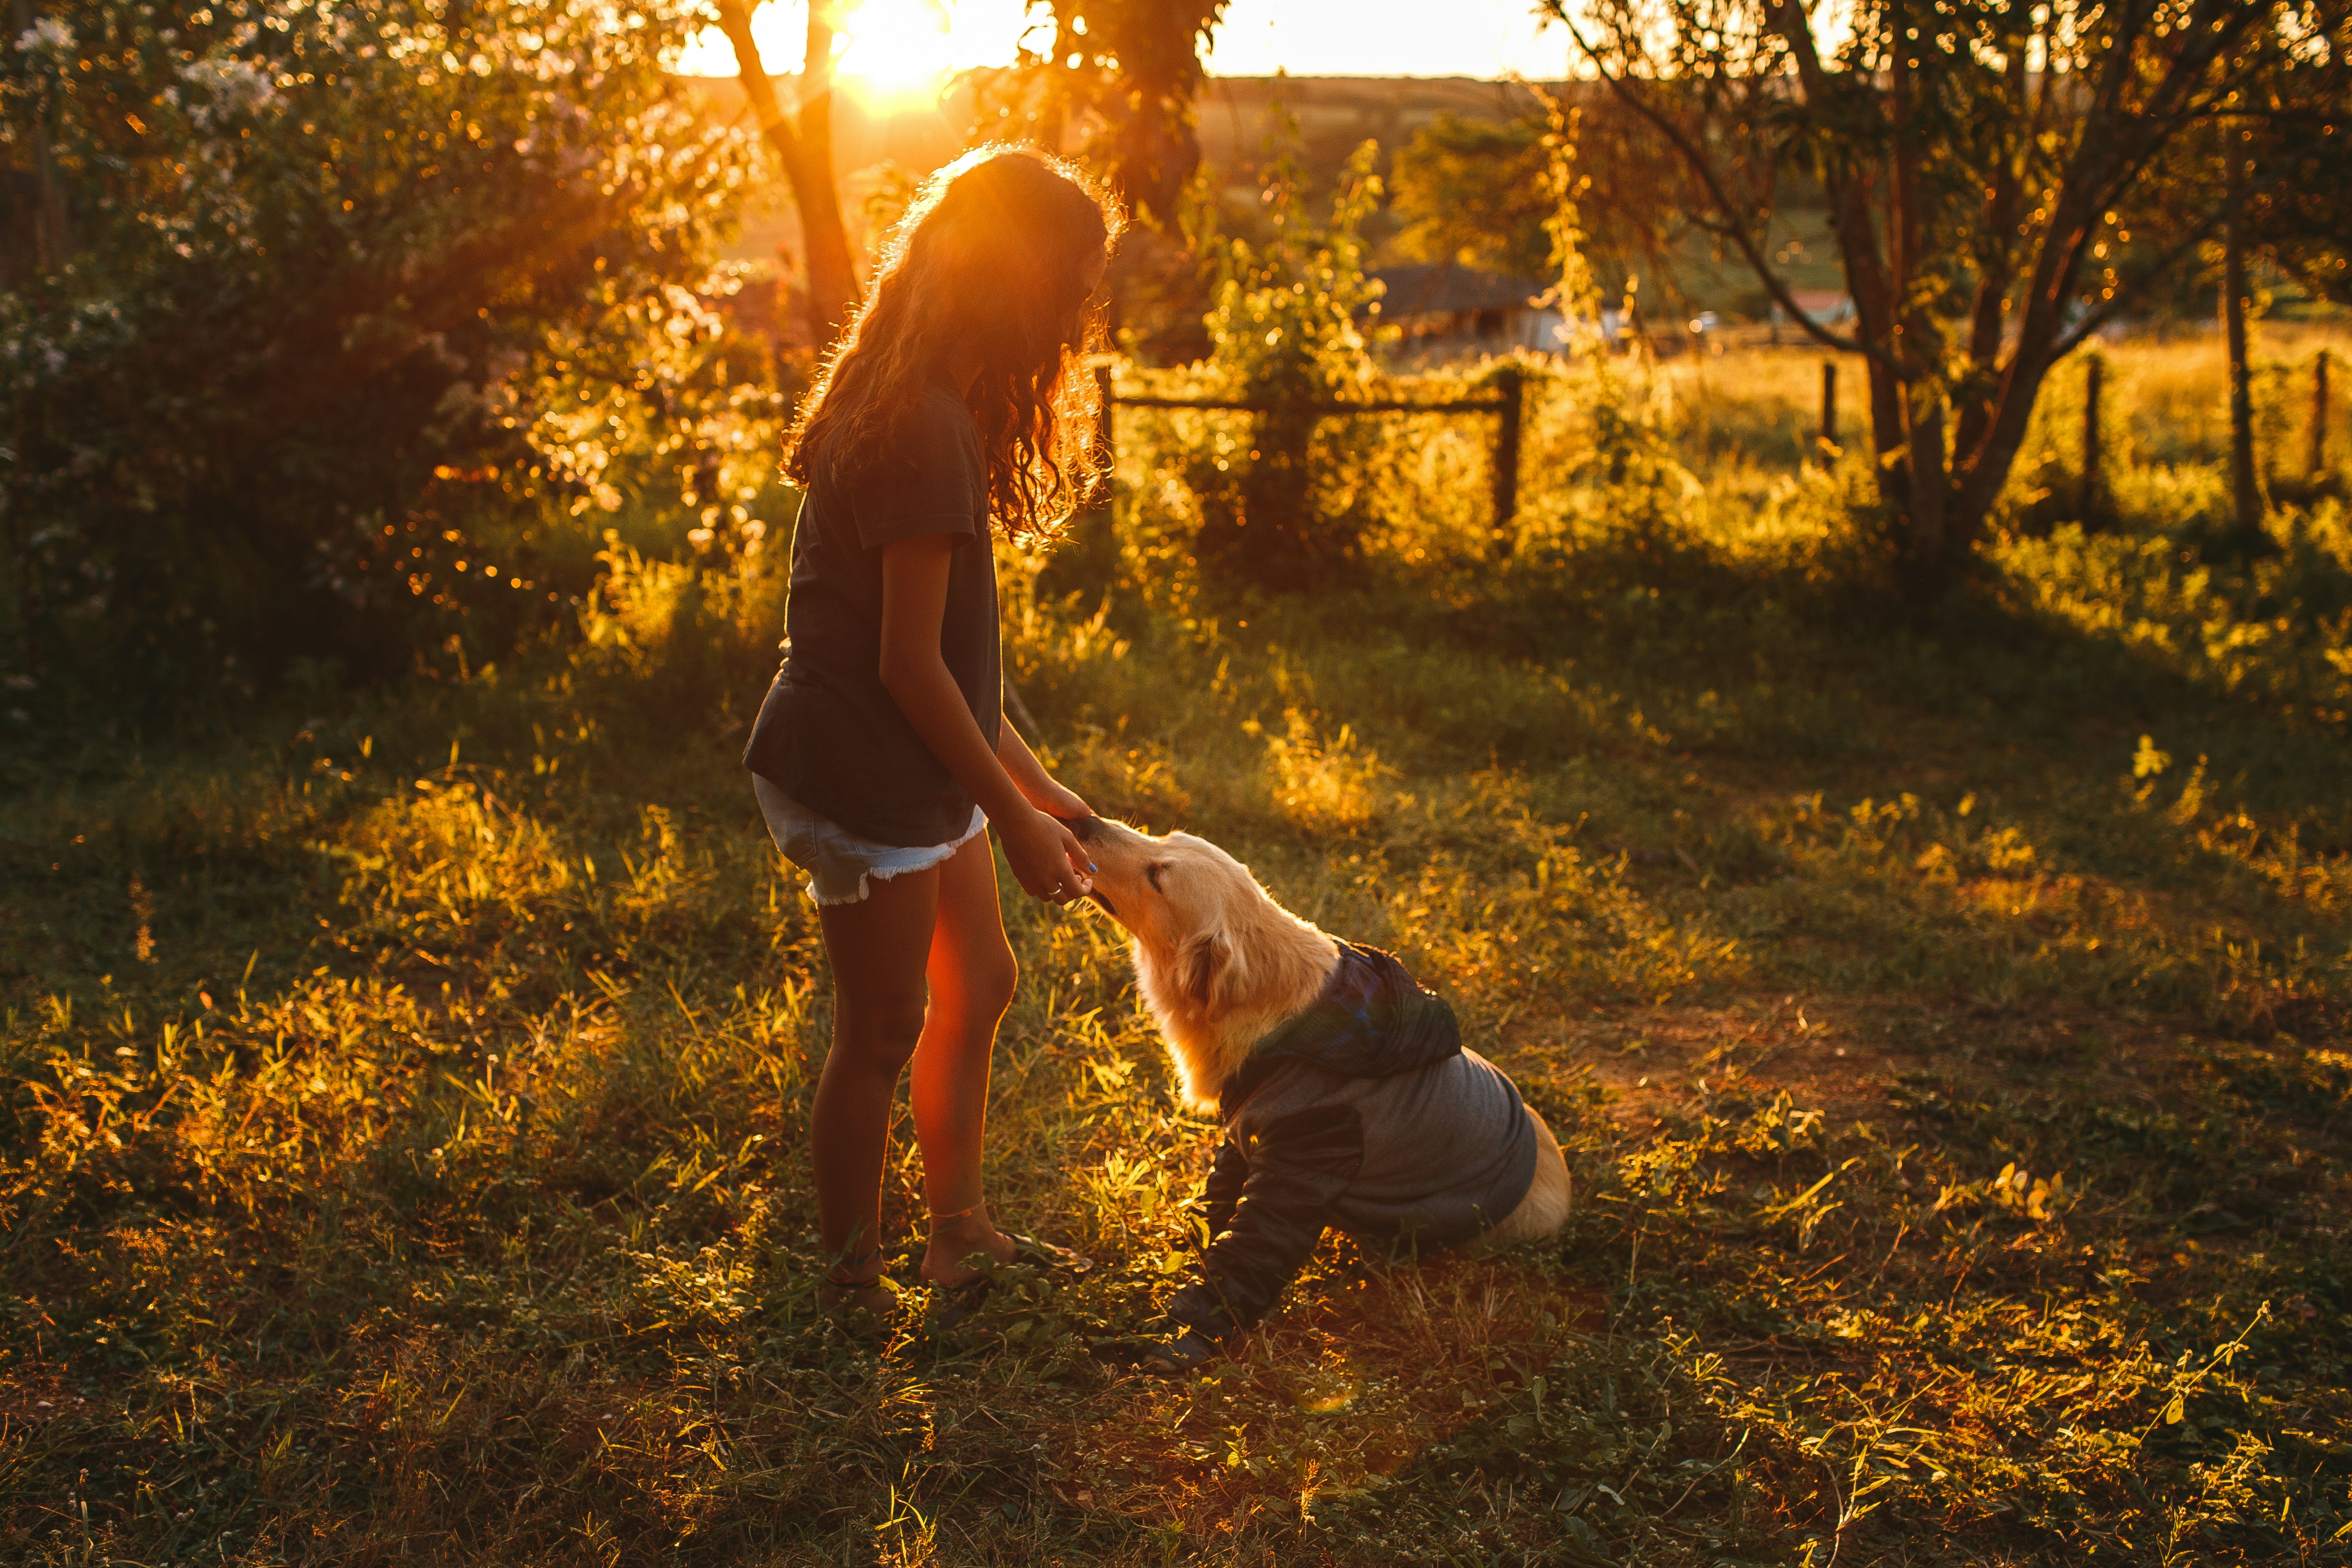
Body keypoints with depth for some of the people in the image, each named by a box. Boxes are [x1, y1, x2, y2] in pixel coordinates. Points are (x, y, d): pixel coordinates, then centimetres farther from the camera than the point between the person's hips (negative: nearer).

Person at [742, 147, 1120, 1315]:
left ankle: (959, 1228, 36)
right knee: (884, 1033, 3)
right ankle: (851, 1285, 20)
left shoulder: (923, 408, 10)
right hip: (861, 778, -10)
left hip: (923, 771, 10)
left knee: (979, 984, 20)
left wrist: (1030, 783, 15)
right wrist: (1015, 818, -14)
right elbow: (908, 661, -23)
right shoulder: (925, 429, -23)